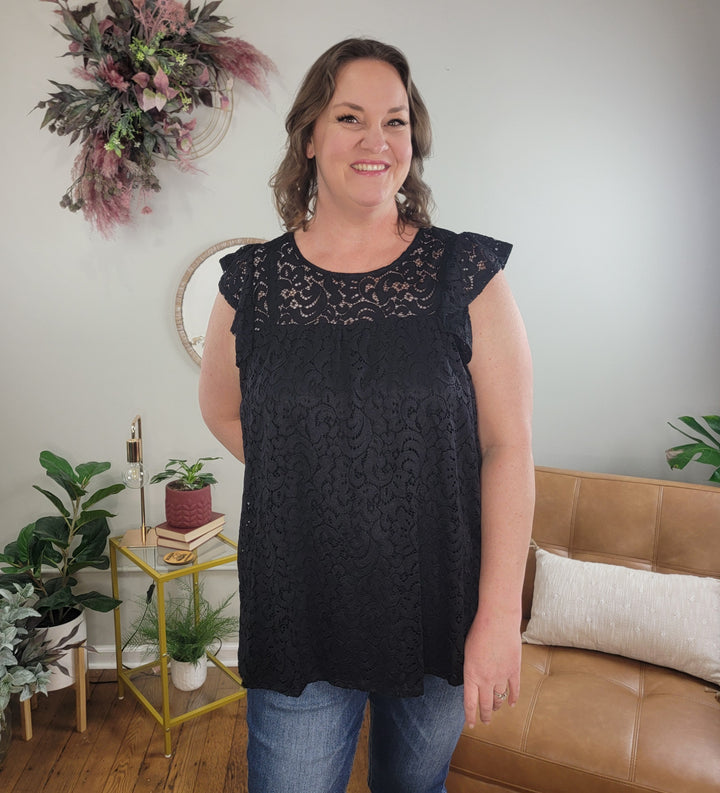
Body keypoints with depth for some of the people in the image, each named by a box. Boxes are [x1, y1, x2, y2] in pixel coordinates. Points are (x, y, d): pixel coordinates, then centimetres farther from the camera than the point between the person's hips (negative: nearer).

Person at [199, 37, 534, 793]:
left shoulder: (468, 274, -7)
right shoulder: (251, 282, -3)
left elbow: (508, 448, -9)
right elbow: (221, 409, 13)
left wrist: (499, 617, -12)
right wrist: (308, 480, 1)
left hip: (440, 614, 1)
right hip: (299, 617, 1)